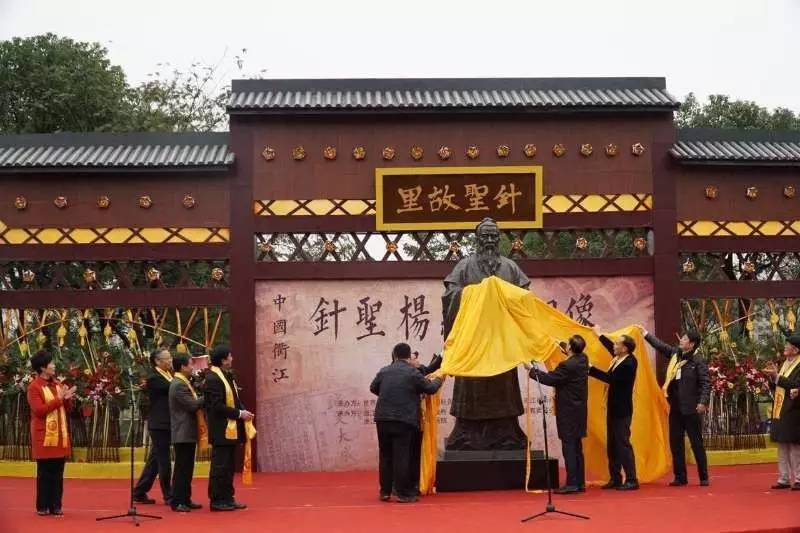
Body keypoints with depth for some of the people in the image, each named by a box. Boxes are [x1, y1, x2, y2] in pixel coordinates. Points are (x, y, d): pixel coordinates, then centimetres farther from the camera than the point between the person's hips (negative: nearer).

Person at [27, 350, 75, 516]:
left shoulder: (58, 384, 13)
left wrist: (67, 399, -5)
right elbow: (39, 410, -18)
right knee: (44, 472, -1)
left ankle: (55, 505, 12)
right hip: (44, 436, -6)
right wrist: (58, 399, -19)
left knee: (58, 472, 7)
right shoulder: (34, 387, -8)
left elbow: (66, 409, 16)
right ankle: (42, 506, 6)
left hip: (60, 434, 6)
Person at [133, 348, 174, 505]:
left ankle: (139, 492, 22)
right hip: (159, 425, -9)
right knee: (163, 461, -1)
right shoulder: (154, 378, -12)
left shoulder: (168, 375, 15)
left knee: (155, 460, 14)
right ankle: (168, 496, 6)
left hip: (166, 424, 9)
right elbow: (173, 389, -22)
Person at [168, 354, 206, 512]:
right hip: (183, 433, -10)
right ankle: (177, 502, -2)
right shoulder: (179, 385, -17)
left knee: (187, 468, 13)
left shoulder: (182, 383, 16)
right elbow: (193, 405, -21)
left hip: (188, 433, 10)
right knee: (182, 468, -6)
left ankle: (185, 499, 19)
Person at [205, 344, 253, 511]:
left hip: (231, 430, 10)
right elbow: (217, 406, -21)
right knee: (220, 466, -3)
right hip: (221, 430, -9)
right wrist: (239, 413, -17)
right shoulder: (212, 379, -16)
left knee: (229, 466, 14)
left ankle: (227, 498, 21)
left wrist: (243, 411, 1)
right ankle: (217, 500, 4)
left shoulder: (227, 376, 14)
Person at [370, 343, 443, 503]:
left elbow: (373, 388, 21)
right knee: (402, 456, 0)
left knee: (385, 455, 11)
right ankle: (403, 493, 1)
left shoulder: (384, 371, 7)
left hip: (383, 419, 4)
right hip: (404, 420, -4)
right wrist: (438, 380, 25)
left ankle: (385, 491, 15)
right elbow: (430, 388, 4)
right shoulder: (413, 373, -5)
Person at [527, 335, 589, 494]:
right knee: (576, 447, 13)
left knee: (569, 447, -6)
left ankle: (571, 484, -6)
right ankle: (580, 482, 16)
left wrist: (532, 370, -4)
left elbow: (549, 379, -15)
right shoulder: (583, 359, 5)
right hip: (579, 411, 9)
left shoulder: (567, 366, -21)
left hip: (568, 412, -9)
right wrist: (564, 350, 38)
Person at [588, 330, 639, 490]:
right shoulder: (619, 357, 4)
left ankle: (631, 480, -4)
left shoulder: (629, 363, -21)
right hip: (613, 408, 9)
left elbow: (610, 378, -24)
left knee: (623, 443, -8)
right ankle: (615, 478, 18)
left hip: (622, 410, -9)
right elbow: (610, 346, 24)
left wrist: (591, 369, -18)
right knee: (612, 445, 12)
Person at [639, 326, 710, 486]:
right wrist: (646, 334, 27)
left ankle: (704, 477, 7)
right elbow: (661, 346, 24)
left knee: (696, 443, -1)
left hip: (691, 408, -7)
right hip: (676, 407, 7)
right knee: (675, 443, 9)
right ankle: (680, 477, 17)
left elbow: (706, 383, -15)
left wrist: (703, 402, -25)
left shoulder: (698, 361, -11)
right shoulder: (675, 353, 9)